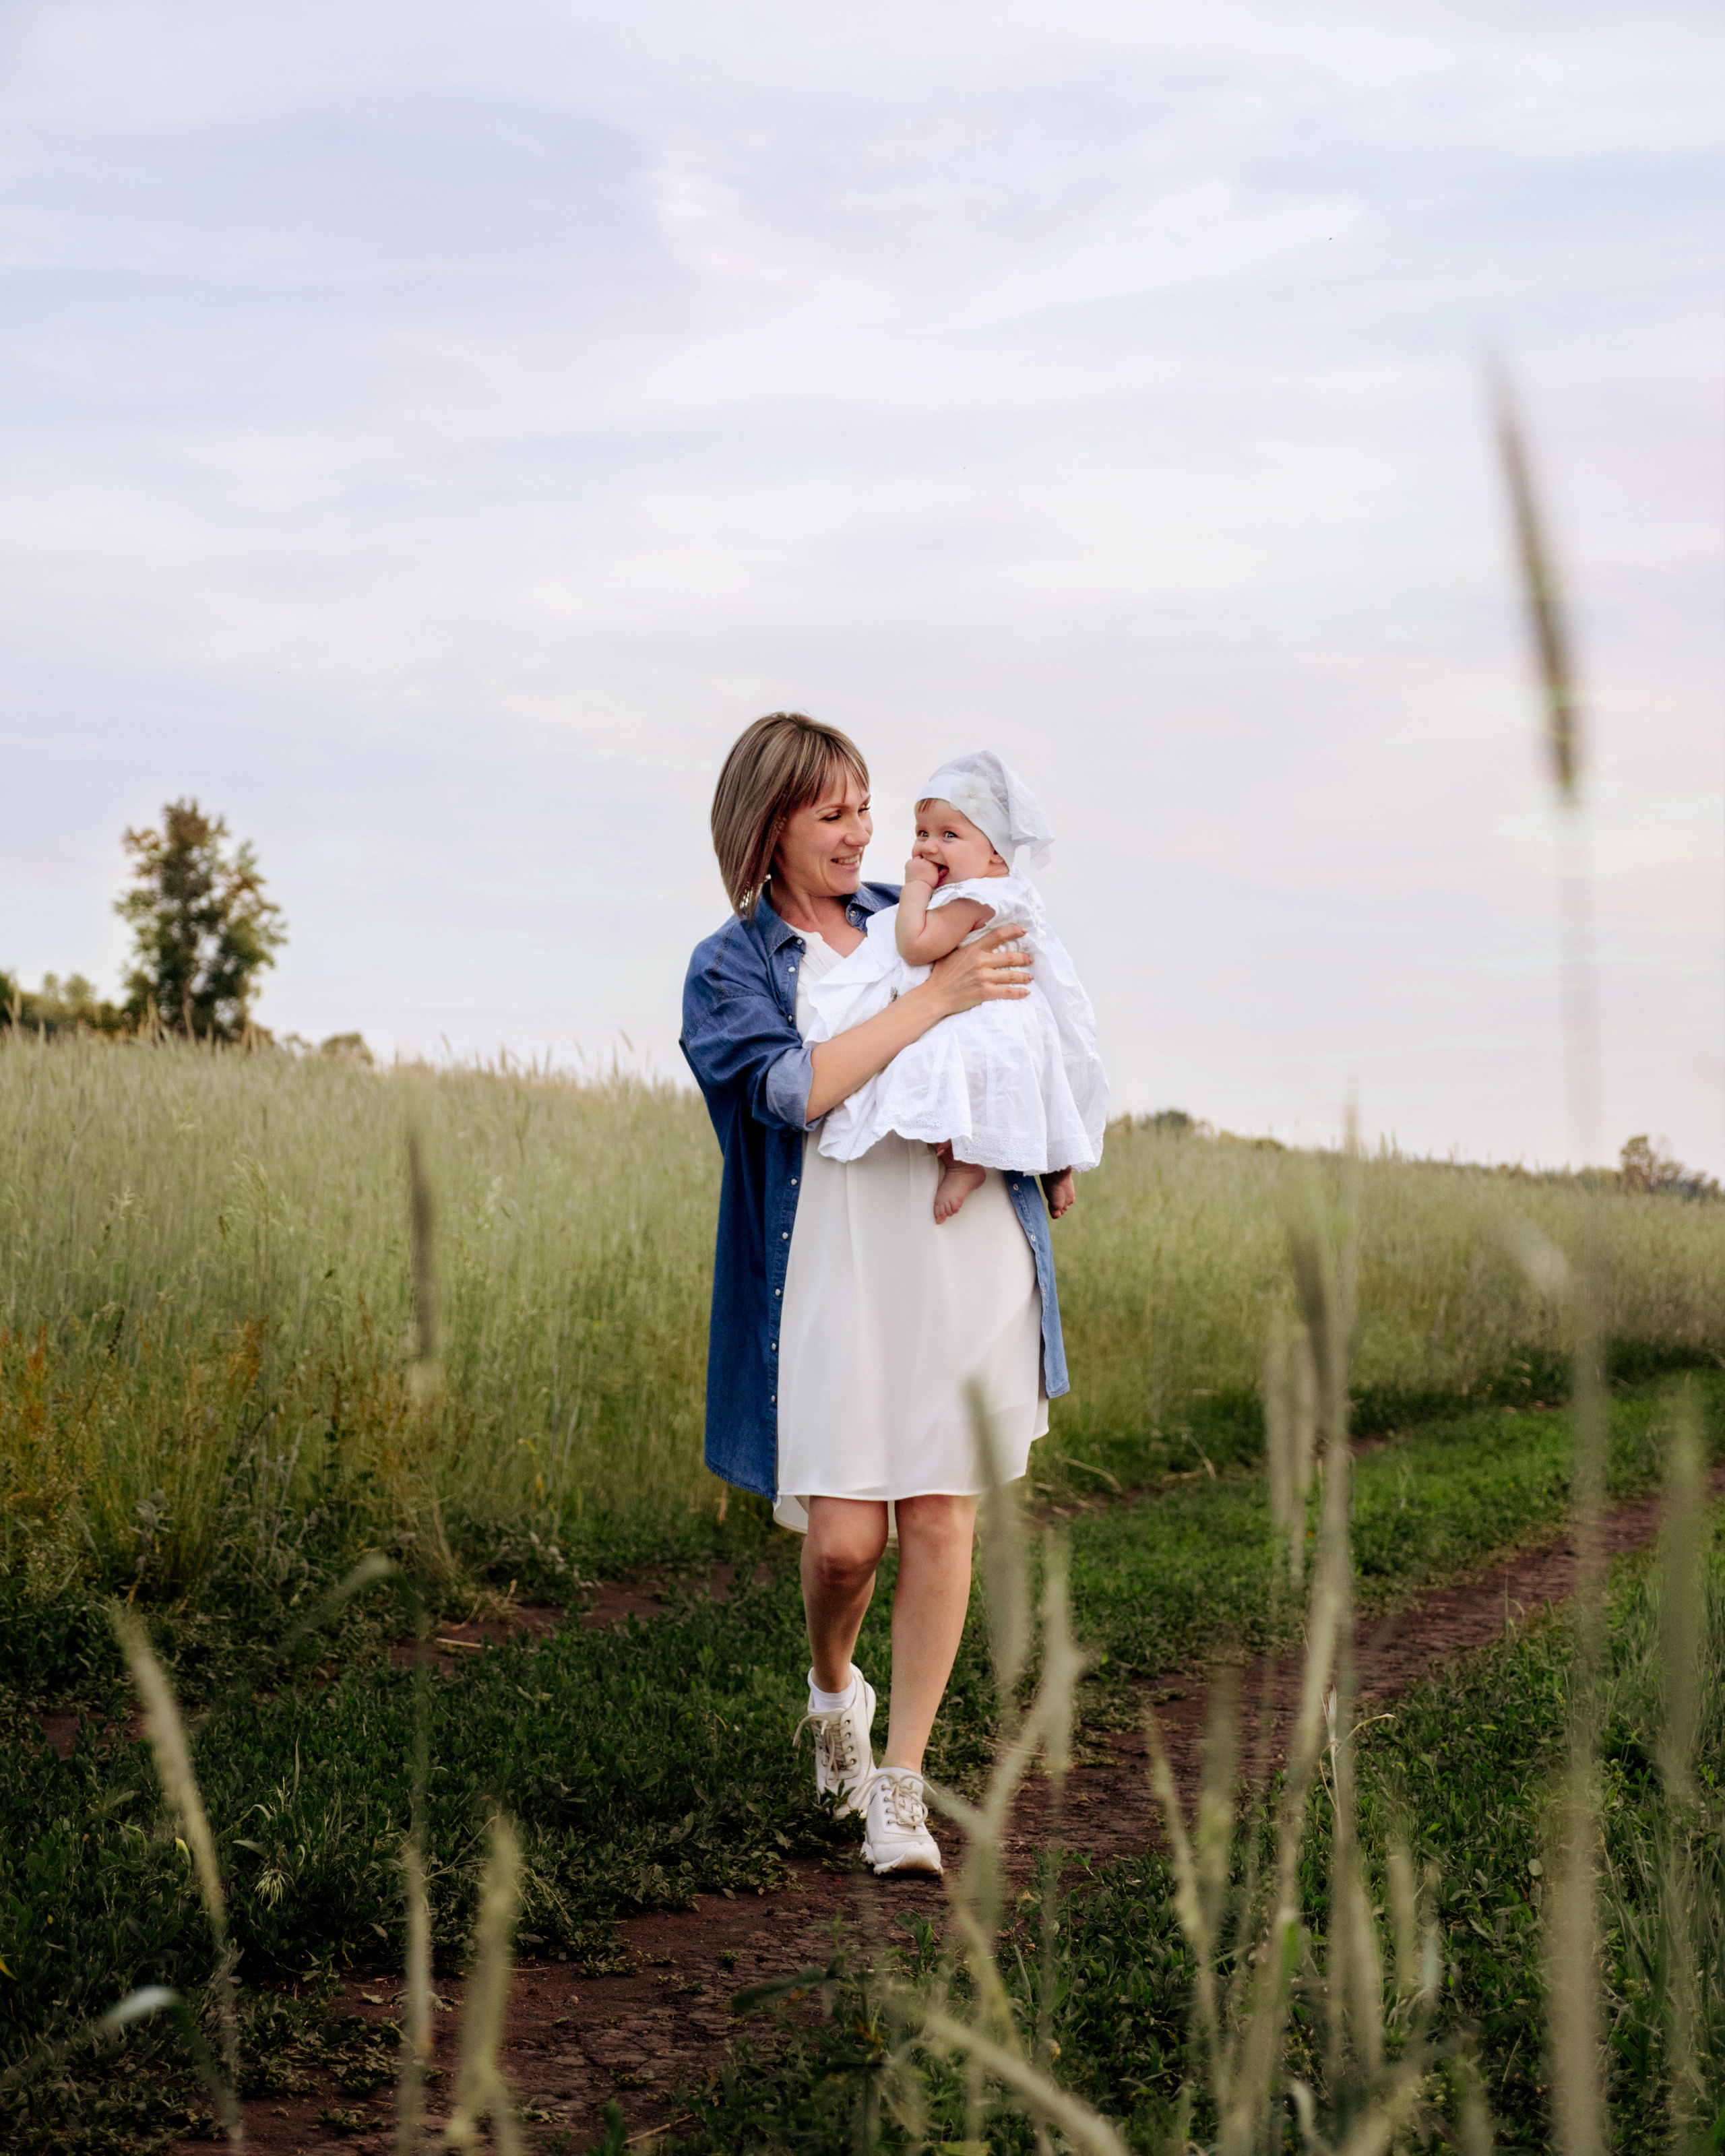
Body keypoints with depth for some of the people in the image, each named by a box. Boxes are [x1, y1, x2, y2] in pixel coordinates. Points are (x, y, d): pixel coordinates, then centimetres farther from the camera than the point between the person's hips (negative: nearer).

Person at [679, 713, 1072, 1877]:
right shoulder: (729, 967, 4)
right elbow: (793, 1088, -14)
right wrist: (936, 997, -16)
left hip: (969, 1251, 3)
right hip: (834, 1266, -3)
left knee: (940, 1520, 0)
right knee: (844, 1536, -7)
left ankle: (901, 1784, 11)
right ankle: (832, 1686, 27)